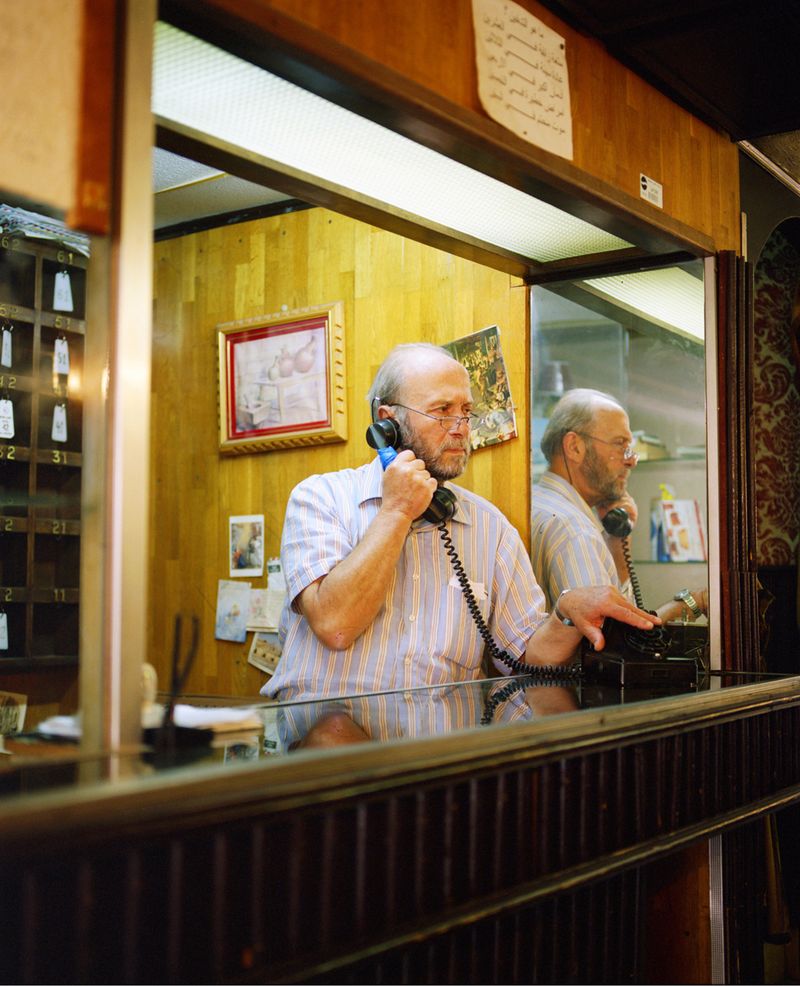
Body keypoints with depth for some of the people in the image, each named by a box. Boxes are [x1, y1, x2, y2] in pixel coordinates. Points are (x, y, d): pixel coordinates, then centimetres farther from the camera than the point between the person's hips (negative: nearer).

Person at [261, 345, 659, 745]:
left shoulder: (489, 525, 12)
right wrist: (397, 512, -8)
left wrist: (568, 613, -11)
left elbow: (529, 655, 10)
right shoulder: (320, 496, 0)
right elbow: (334, 624, -15)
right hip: (318, 728, -2)